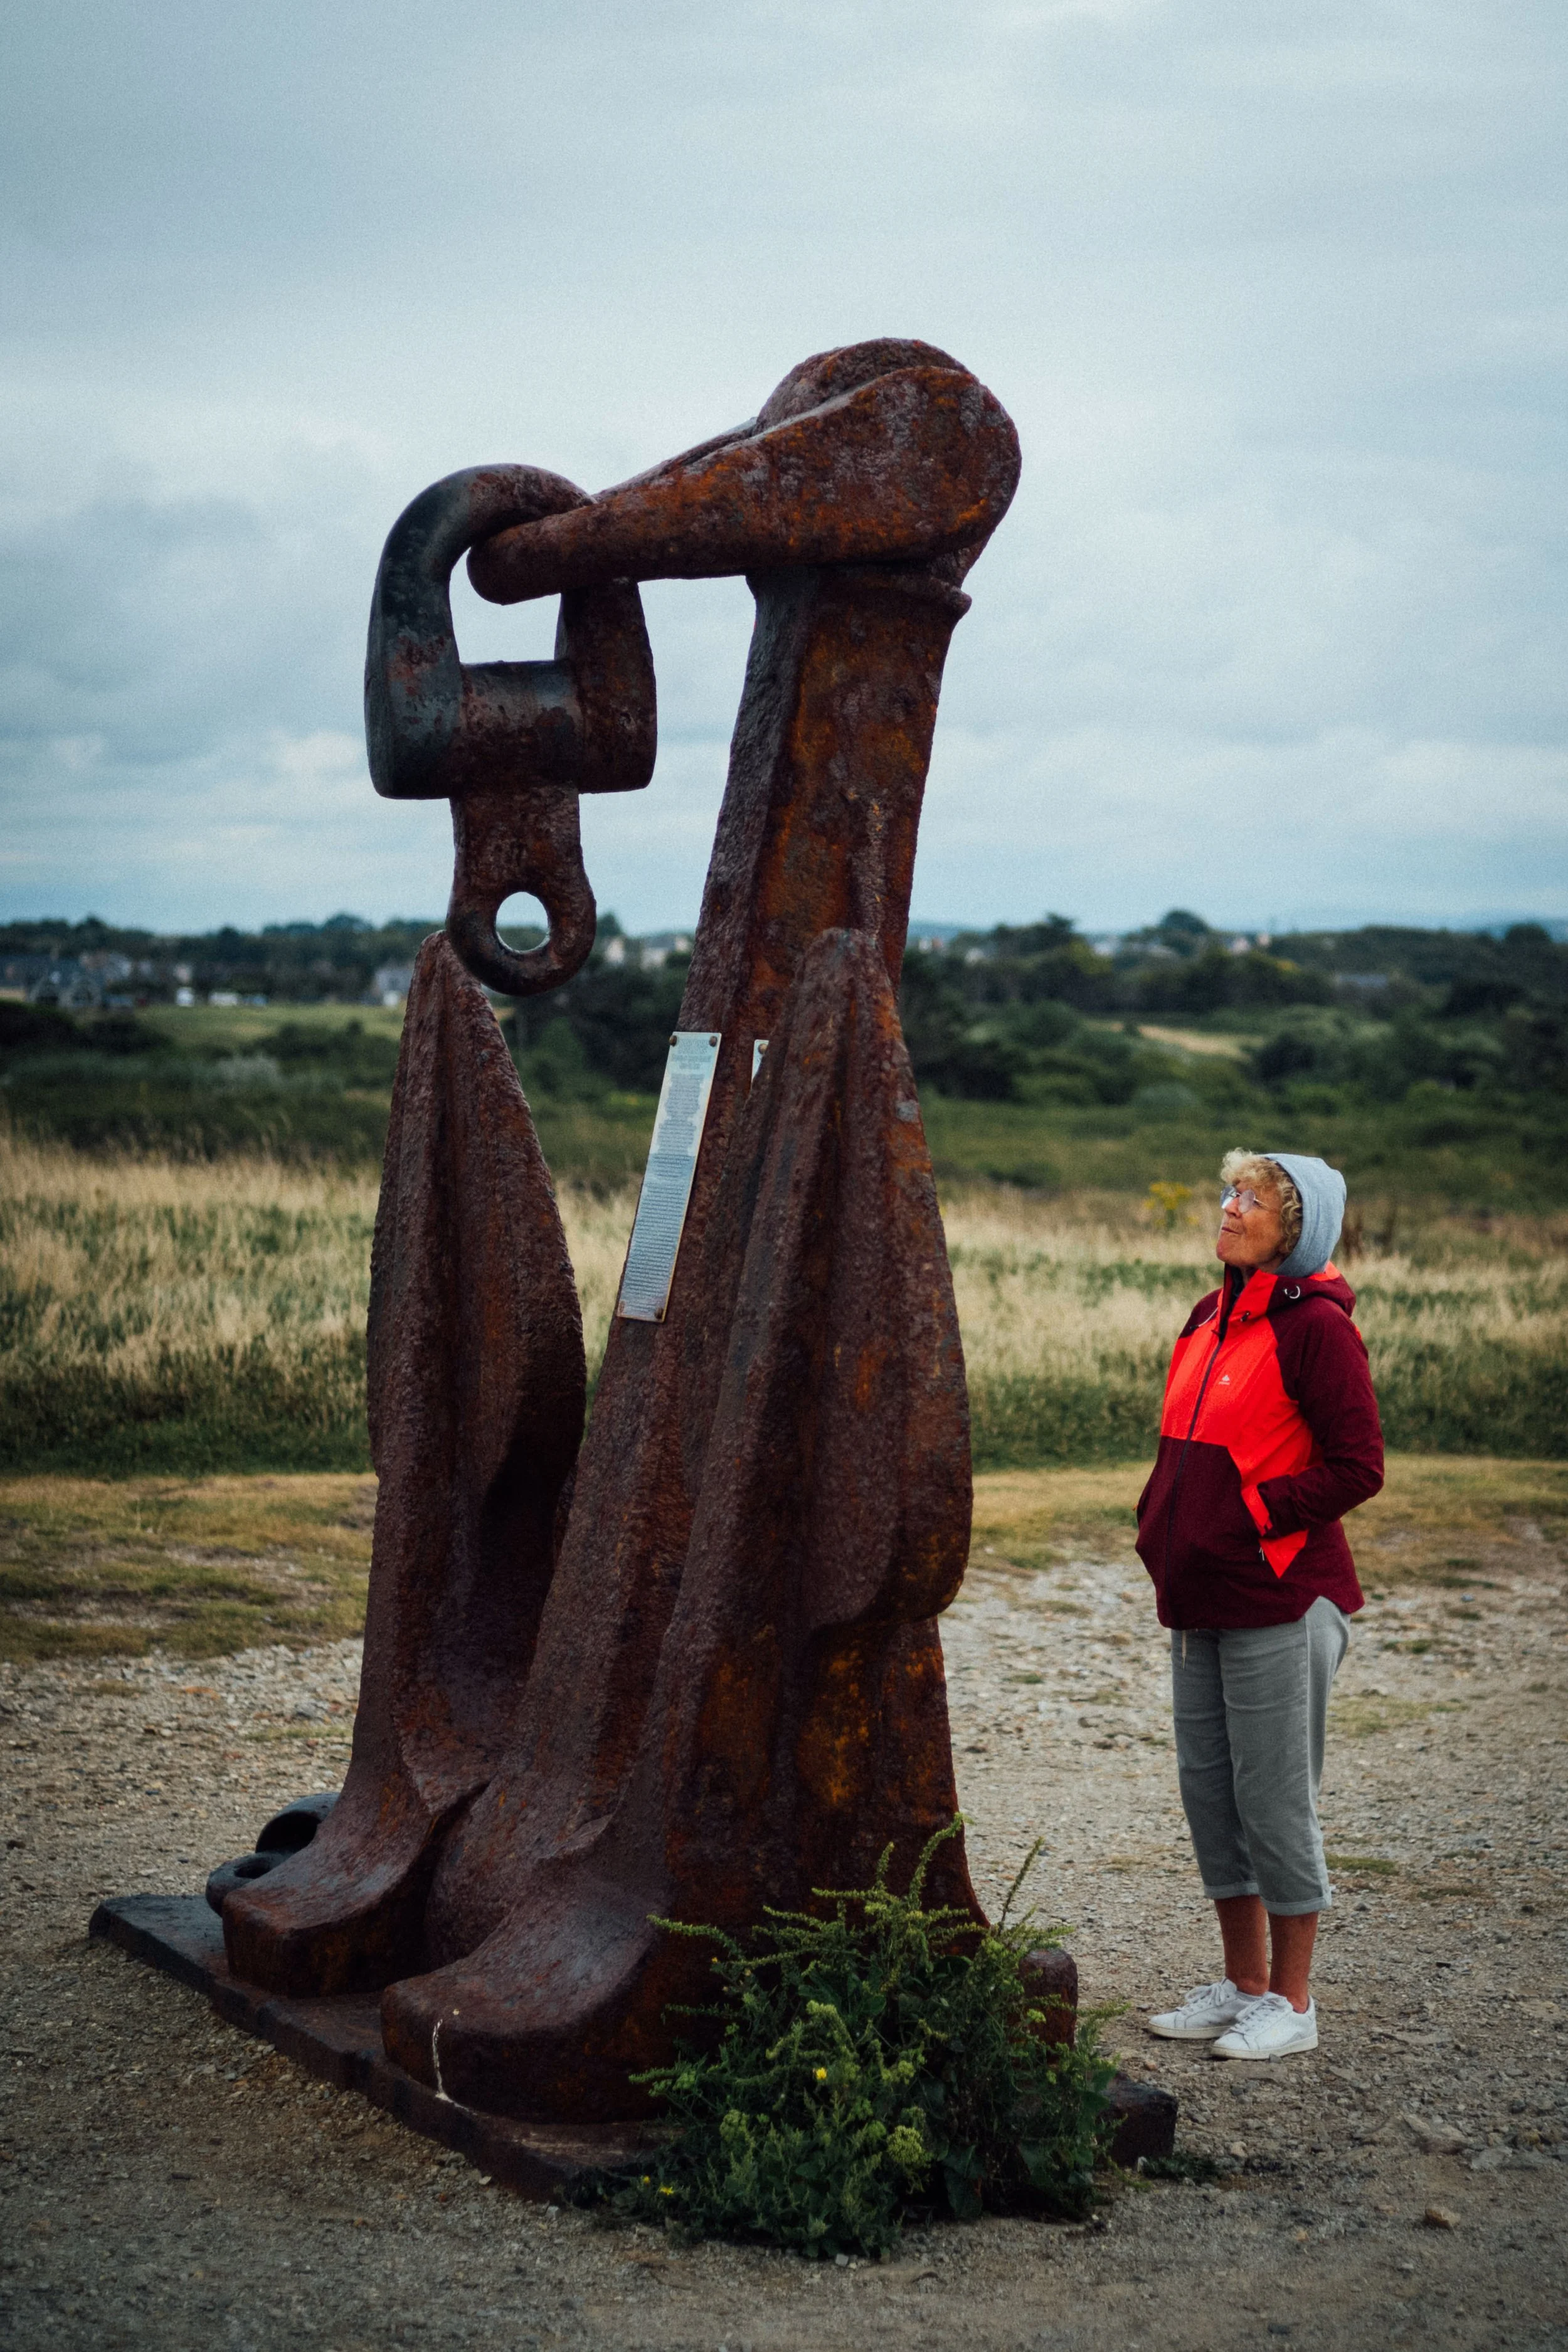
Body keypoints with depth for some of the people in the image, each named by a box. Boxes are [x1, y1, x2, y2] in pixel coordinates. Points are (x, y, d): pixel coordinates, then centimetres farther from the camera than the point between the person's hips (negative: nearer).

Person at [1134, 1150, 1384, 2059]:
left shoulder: (1316, 1327, -12)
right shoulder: (1211, 1320, 13)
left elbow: (1358, 1467, -15)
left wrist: (1251, 1516, -16)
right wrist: (1162, 1525, 7)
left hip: (1280, 1602, -8)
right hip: (1203, 1603, 8)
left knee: (1274, 1798, -1)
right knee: (1210, 1789, 12)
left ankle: (1292, 2002, 12)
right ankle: (1243, 1986, 25)